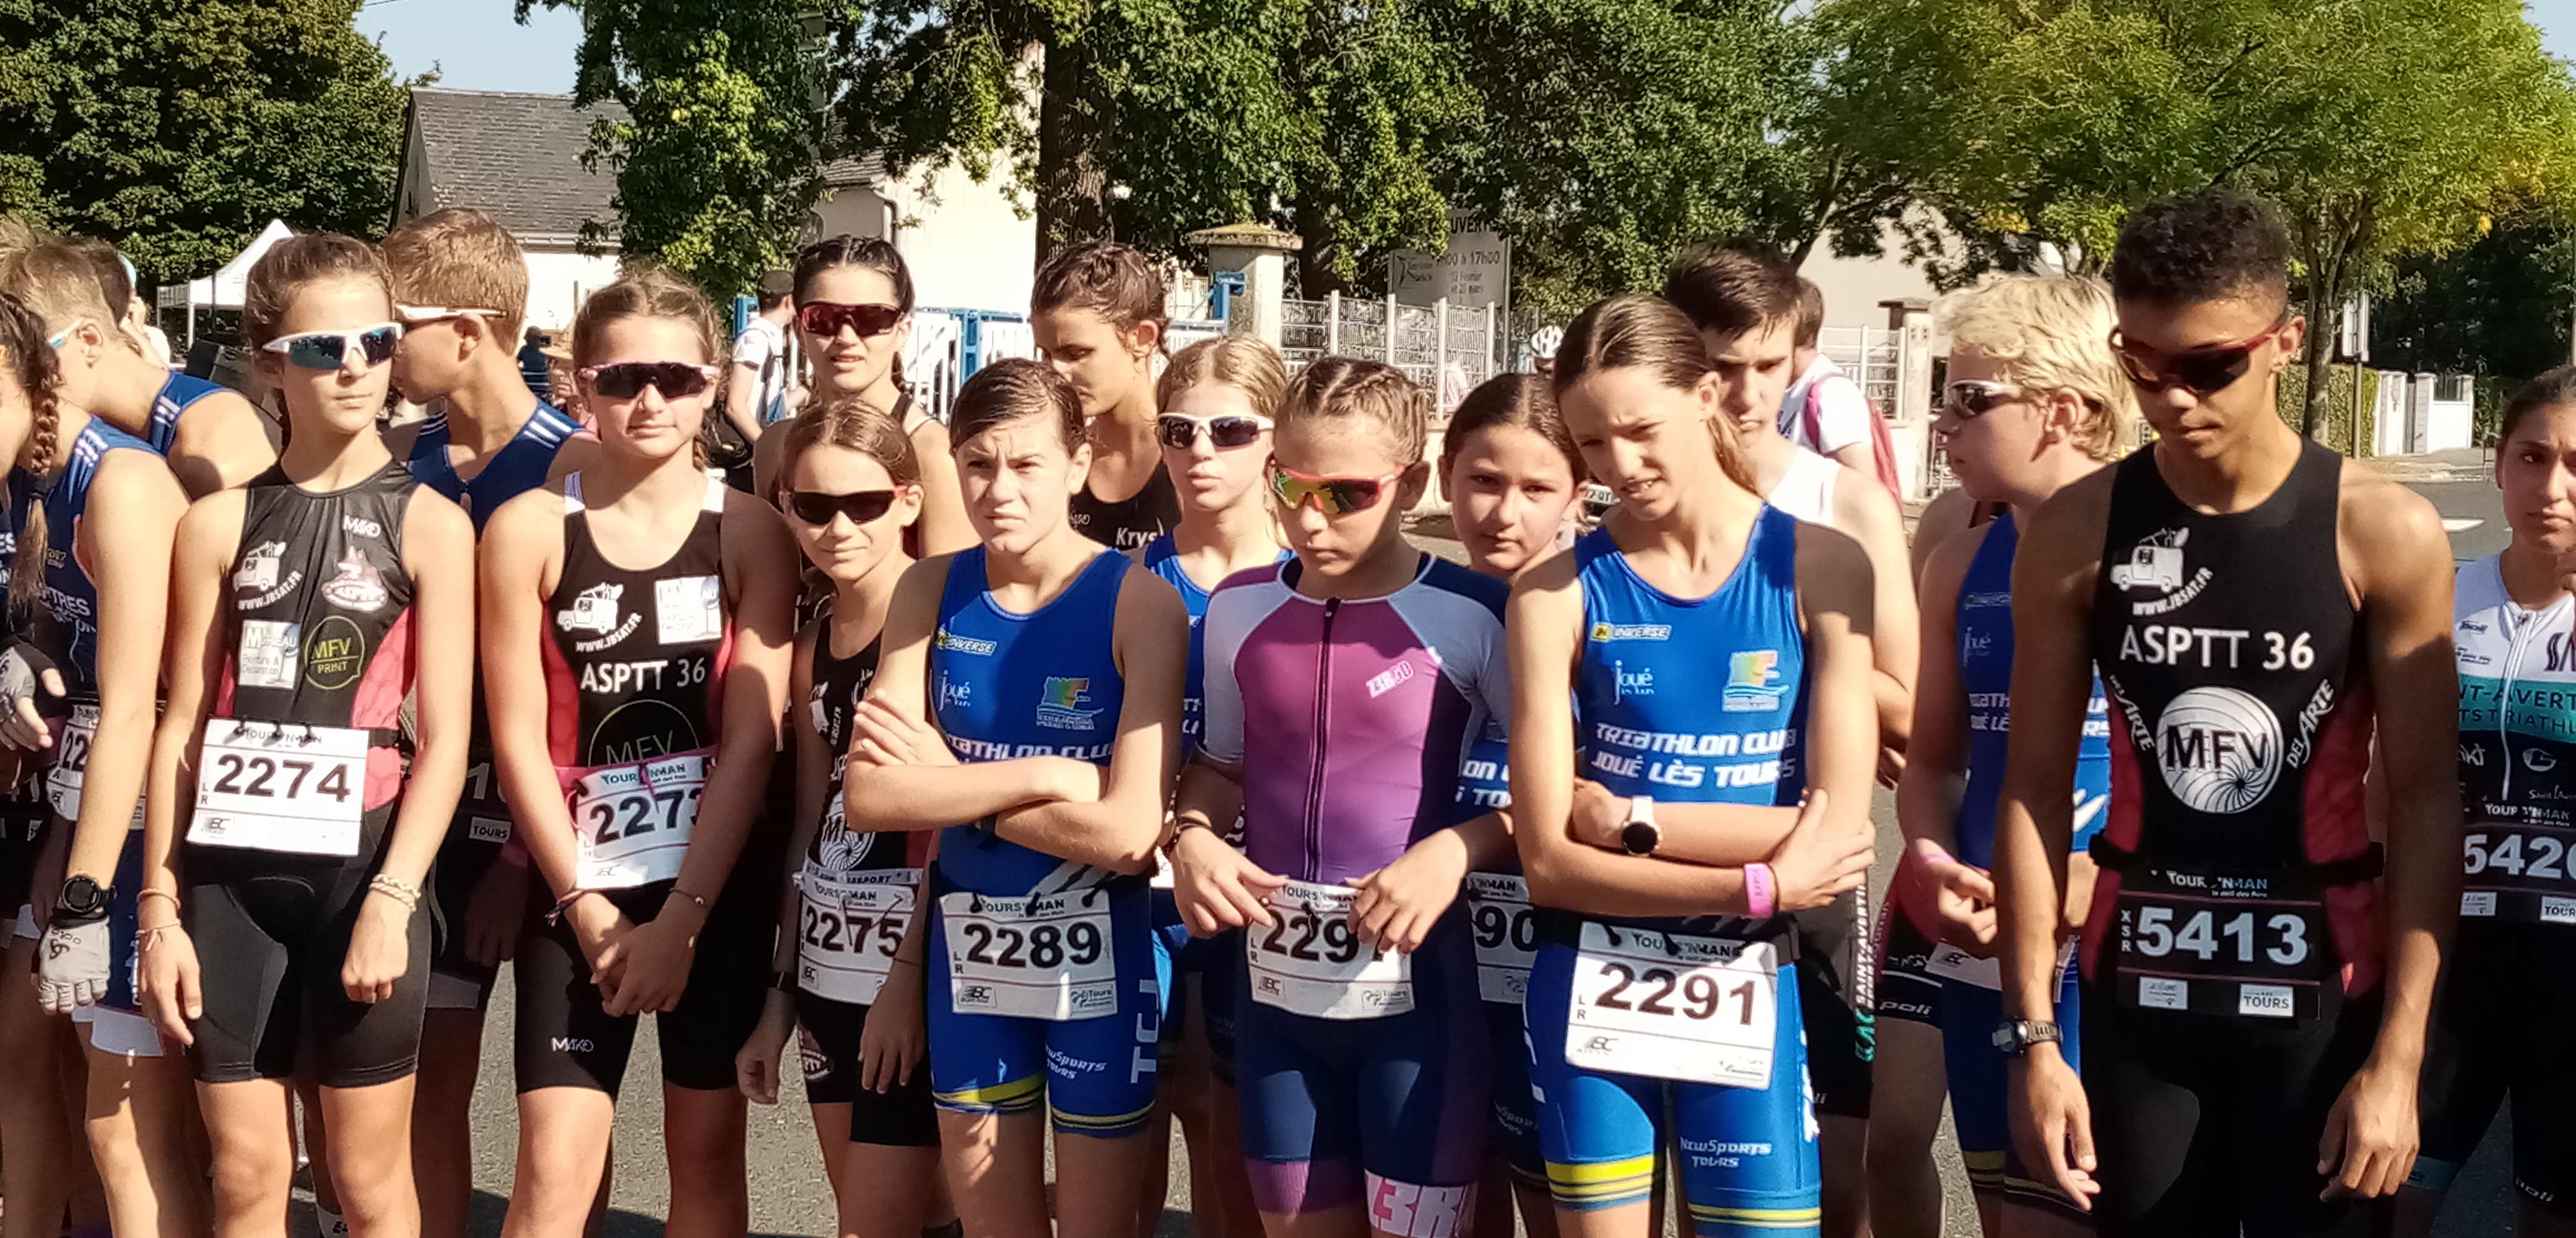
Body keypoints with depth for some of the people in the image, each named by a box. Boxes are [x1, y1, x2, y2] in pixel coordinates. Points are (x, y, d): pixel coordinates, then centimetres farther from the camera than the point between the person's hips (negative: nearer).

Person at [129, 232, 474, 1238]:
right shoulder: (219, 522, 5)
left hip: (360, 866, -2)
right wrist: (159, 906, 2)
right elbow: (182, 725, 6)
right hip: (228, 871, 2)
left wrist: (391, 898, -16)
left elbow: (446, 739, -7)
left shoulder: (429, 524, -2)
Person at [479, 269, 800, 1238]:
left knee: (706, 1148, 9)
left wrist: (681, 916, -11)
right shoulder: (529, 529, -2)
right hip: (578, 886, -1)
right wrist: (587, 904, -9)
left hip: (718, 886, 1)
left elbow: (751, 742, -6)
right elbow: (518, 739, -3)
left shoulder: (750, 531, -2)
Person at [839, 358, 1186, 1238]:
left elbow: (1129, 832, -22)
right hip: (968, 952, 4)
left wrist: (949, 783, -14)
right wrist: (1042, 776, -20)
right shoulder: (931, 591, -1)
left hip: (1098, 959, -4)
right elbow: (871, 792, -11)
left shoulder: (1139, 602, -14)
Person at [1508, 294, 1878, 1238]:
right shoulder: (1558, 594, -3)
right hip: (1590, 985, 0)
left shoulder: (1820, 567, -3)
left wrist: (1630, 819, -11)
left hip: (1744, 990, 0)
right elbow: (1550, 860, -9)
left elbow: (1838, 831, -10)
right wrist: (1756, 884, -15)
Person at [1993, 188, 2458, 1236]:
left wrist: (2398, 1056, -10)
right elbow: (2035, 787, 1)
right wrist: (2032, 1033, -3)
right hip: (2137, 994, 2)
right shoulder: (2076, 534, -3)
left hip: (2321, 1000, -1)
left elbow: (2425, 804, -6)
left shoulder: (2383, 533, -8)